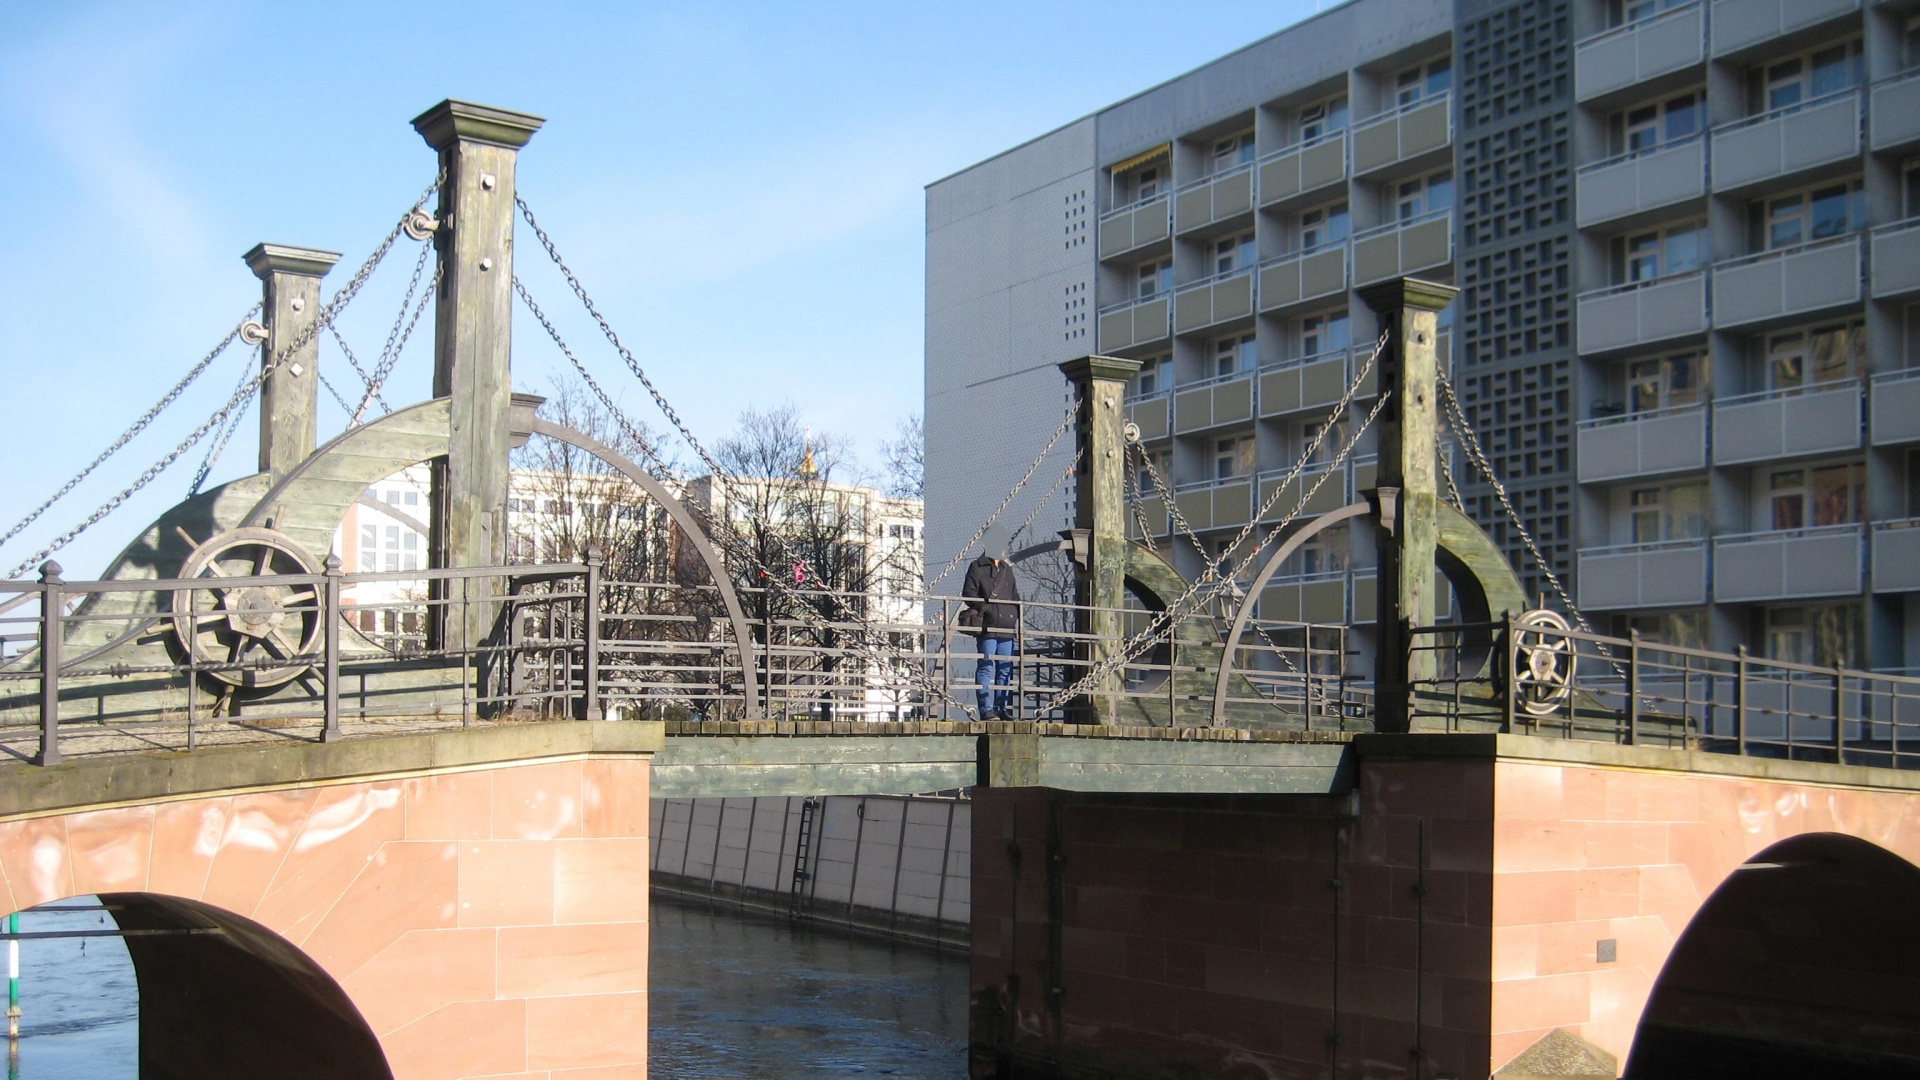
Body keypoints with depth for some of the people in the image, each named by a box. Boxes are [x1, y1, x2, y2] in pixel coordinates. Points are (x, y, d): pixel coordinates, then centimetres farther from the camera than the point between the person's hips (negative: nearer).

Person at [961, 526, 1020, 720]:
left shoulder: (1007, 569, 22)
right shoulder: (977, 567, 3)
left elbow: (1015, 596, 26)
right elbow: (968, 594, -4)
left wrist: (1018, 618, 14)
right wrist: (983, 606, -18)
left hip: (1007, 627, 7)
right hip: (987, 626, -7)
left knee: (1005, 669, 7)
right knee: (986, 668, -8)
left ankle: (1000, 708, 12)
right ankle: (986, 710, -8)